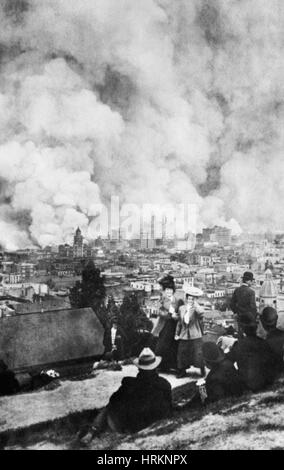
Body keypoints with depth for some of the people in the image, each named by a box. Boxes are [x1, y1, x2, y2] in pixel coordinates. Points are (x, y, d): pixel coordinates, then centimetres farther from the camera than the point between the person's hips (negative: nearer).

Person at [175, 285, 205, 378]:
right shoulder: (181, 308, 8)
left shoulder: (196, 309, -6)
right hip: (184, 336, 4)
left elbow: (201, 312, -33)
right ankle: (182, 372, 25)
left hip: (195, 337, -4)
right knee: (182, 354, 8)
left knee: (198, 355, -6)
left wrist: (195, 304, -21)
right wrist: (177, 334, 16)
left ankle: (203, 371, 13)